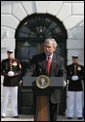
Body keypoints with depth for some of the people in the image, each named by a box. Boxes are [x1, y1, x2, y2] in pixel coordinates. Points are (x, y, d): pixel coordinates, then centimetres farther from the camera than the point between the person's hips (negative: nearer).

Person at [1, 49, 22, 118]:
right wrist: (6, 74, -13)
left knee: (15, 98, 3)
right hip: (6, 82, 0)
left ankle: (15, 113, 9)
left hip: (15, 82, 1)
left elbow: (20, 71, 7)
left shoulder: (16, 61, 7)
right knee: (5, 98, 2)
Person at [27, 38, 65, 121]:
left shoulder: (60, 60, 8)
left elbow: (61, 74, 3)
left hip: (54, 92, 1)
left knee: (53, 117, 8)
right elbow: (31, 71, -7)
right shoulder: (36, 58, 5)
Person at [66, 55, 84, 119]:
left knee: (79, 101, 1)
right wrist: (71, 78, -15)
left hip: (79, 86, 0)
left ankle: (79, 115, 7)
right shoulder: (68, 67, 7)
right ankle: (70, 115, 5)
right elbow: (67, 76, 4)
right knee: (70, 101, -1)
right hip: (71, 86, 0)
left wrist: (78, 78, -15)